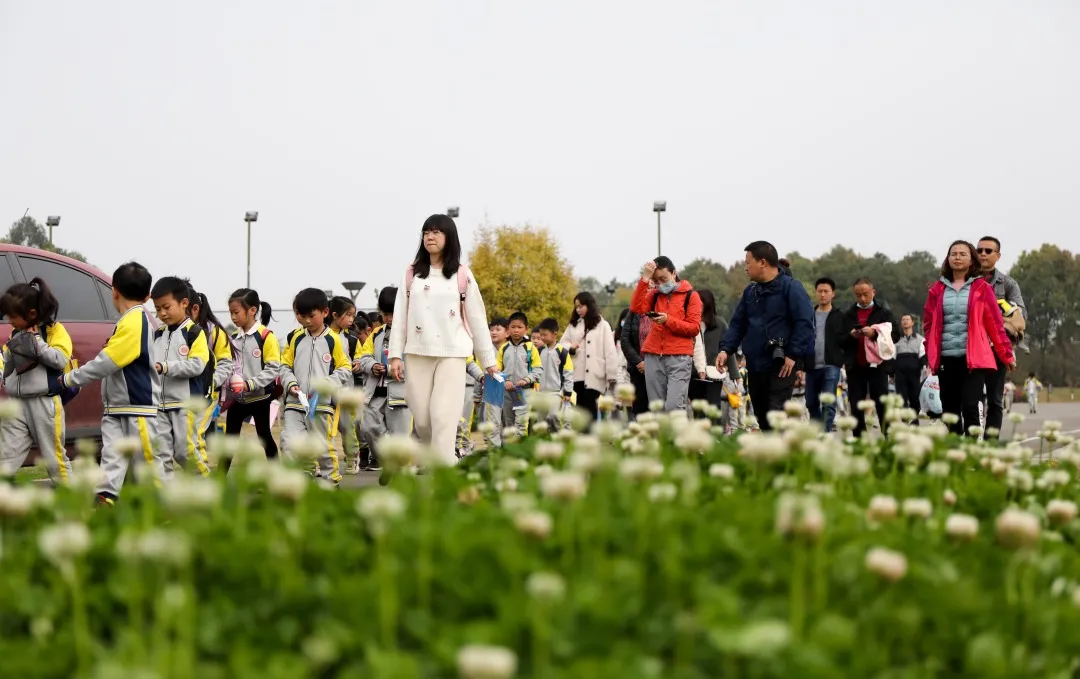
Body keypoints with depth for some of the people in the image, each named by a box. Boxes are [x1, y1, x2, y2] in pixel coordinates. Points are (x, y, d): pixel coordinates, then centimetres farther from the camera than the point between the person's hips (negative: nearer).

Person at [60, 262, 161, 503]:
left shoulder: (134, 322, -17)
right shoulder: (134, 321, 13)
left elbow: (106, 362, -19)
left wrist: (69, 379, -11)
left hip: (137, 409, -9)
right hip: (116, 409, 9)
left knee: (148, 460, 0)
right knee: (111, 457, -2)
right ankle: (104, 501, -9)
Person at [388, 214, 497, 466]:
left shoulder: (462, 275, 3)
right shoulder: (412, 274, 8)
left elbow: (477, 319, 5)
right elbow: (400, 316, 7)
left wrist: (488, 360, 6)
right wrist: (395, 355, 0)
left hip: (452, 354, -2)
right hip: (417, 354, 2)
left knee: (444, 417, -11)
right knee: (422, 419, 3)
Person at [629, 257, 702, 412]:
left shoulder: (690, 295, 4)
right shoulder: (654, 294, 16)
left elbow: (695, 328, -3)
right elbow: (636, 308, -2)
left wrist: (669, 320, -14)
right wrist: (645, 279, -6)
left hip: (679, 357, -5)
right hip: (654, 357, 5)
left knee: (674, 406, -15)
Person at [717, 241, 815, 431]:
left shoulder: (791, 288, -7)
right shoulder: (750, 292, 15)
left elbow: (804, 323, -13)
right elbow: (737, 324, 15)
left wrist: (794, 355, -18)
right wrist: (725, 349, 0)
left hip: (781, 366, -7)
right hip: (755, 365, 7)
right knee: (762, 417, 12)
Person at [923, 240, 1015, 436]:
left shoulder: (982, 288, 3)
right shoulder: (938, 289, 10)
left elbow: (995, 324, 3)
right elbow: (929, 325, 13)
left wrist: (1007, 355, 2)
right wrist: (931, 355, 5)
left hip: (973, 358, -3)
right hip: (946, 358, 3)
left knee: (970, 407, -14)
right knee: (950, 410, 6)